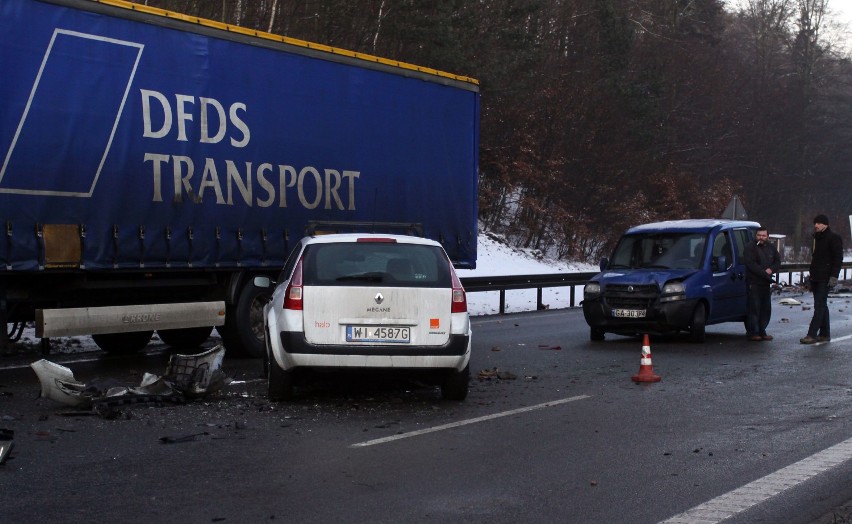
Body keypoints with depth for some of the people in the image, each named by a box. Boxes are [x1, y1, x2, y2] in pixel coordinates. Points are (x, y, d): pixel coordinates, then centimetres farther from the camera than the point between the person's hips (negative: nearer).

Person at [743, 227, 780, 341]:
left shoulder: (771, 248, 15)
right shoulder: (750, 247, -5)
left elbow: (778, 262, 11)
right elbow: (751, 264, -15)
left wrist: (771, 269, -10)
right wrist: (764, 273, -20)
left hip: (766, 284, 7)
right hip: (754, 283, -7)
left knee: (766, 309, 9)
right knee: (754, 308, -8)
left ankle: (761, 331, 17)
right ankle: (752, 332, -5)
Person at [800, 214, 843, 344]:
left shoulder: (833, 238, -7)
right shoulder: (816, 238, 19)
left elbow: (838, 259, -13)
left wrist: (834, 276, -20)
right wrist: (811, 277, 22)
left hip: (825, 279, -9)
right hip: (816, 278, 9)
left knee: (820, 305, -12)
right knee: (821, 305, 11)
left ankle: (812, 334, -17)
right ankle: (825, 334, 16)